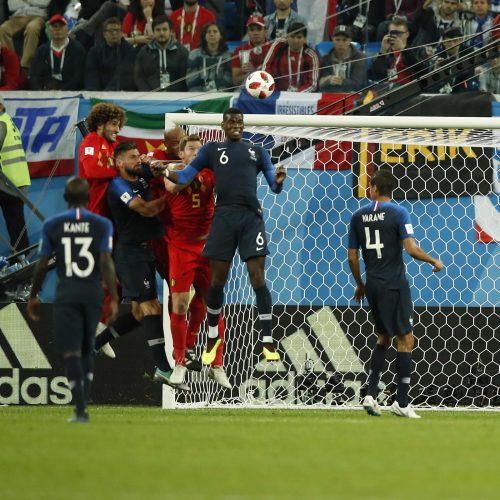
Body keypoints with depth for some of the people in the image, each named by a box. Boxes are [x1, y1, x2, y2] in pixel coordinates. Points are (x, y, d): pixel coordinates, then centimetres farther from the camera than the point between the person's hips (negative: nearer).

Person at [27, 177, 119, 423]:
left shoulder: (52, 225, -1)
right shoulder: (101, 225, -1)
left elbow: (42, 264, 2)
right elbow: (106, 263, -9)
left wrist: (33, 296, 14)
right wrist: (114, 299, -9)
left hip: (66, 294, -1)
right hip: (92, 292, 1)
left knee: (71, 351, -3)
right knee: (87, 348, 17)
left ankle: (80, 409, -14)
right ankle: (84, 404, 15)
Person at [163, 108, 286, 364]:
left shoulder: (257, 151, 15)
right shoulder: (212, 150, 12)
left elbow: (274, 186, 12)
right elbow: (184, 176, 9)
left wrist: (278, 181, -11)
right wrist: (165, 172, -10)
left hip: (251, 217, 0)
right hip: (224, 216, 0)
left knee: (258, 278, -7)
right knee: (217, 280, 3)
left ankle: (268, 342, -4)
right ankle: (212, 338, 22)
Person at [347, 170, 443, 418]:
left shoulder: (359, 216, 5)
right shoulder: (398, 213, -9)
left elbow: (352, 256, 9)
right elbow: (411, 248, -17)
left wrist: (360, 284, 23)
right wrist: (434, 261, 1)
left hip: (373, 285, 5)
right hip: (394, 285, -5)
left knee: (384, 337, 18)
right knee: (405, 339, 2)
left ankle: (371, 395, 7)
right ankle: (402, 402, -1)